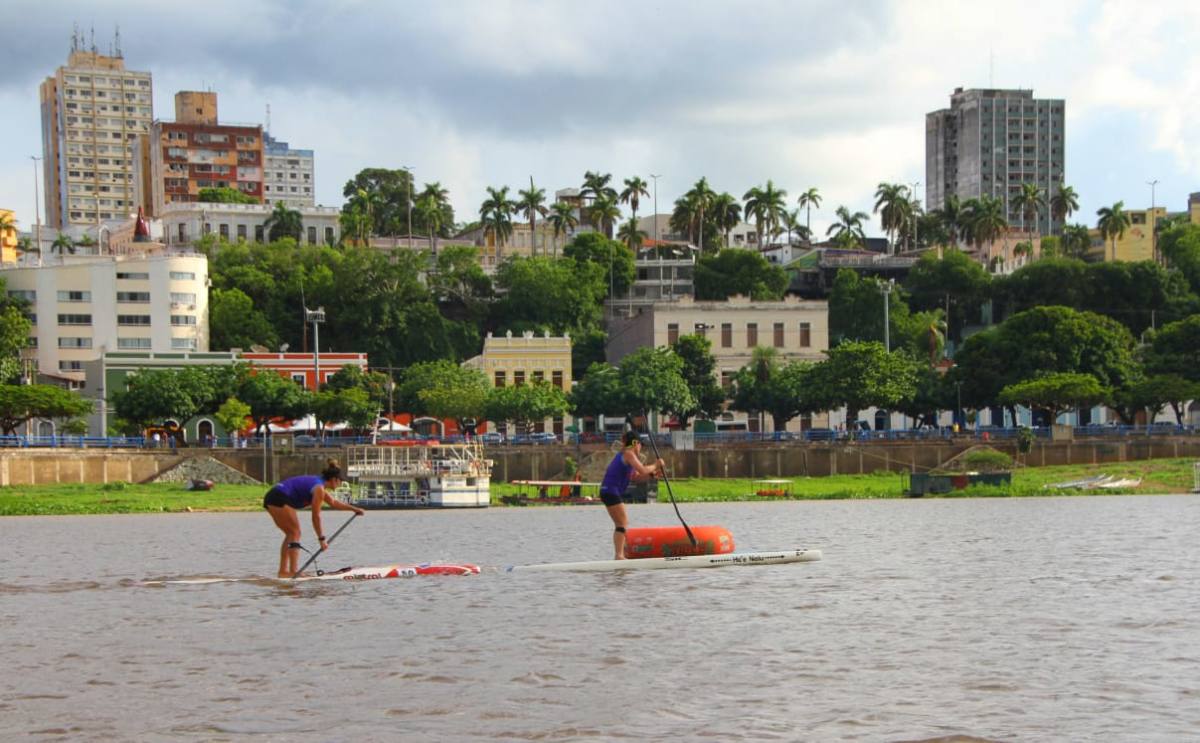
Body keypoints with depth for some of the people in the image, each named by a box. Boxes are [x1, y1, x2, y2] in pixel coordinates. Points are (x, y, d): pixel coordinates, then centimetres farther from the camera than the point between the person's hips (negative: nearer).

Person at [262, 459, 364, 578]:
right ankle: (293, 571, -12)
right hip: (280, 498, -10)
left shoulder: (317, 483, 21)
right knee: (295, 533, -5)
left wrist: (354, 508, 37)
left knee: (291, 534, 16)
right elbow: (316, 516, -10)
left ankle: (283, 571, 12)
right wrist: (321, 538, -6)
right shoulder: (319, 488, -9)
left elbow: (333, 503, 33)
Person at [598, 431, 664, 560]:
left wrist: (652, 474, 5)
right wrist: (655, 465, -5)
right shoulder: (628, 453, -10)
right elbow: (642, 470, -21)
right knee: (622, 523, -9)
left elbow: (636, 477, 18)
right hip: (611, 492, -10)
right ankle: (619, 555, -15)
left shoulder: (624, 455, 20)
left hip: (608, 491, 10)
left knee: (621, 524, 17)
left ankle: (619, 555, 19)